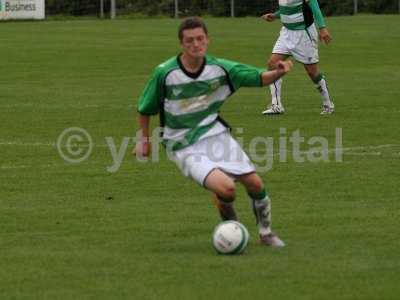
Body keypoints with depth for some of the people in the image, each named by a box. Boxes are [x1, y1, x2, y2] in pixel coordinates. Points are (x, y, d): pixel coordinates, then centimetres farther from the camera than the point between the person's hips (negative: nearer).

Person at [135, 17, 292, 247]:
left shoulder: (219, 68, -6)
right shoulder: (165, 73, -14)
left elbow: (259, 78, -2)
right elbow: (145, 109, 2)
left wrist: (279, 72, -22)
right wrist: (144, 139, 6)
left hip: (214, 133, 4)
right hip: (186, 148, -4)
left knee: (255, 184, -4)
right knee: (226, 188, -25)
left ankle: (266, 232, 24)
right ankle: (230, 224, 9)